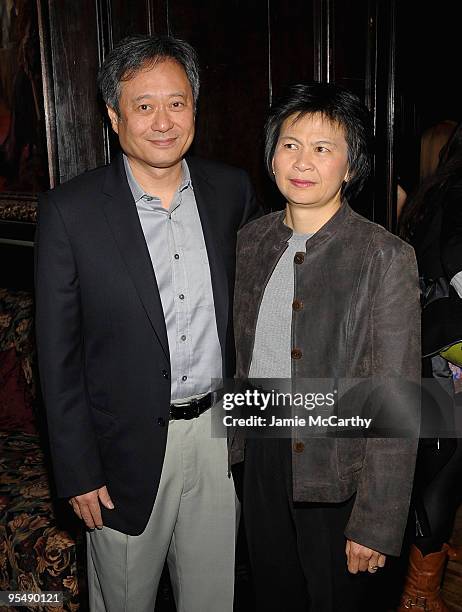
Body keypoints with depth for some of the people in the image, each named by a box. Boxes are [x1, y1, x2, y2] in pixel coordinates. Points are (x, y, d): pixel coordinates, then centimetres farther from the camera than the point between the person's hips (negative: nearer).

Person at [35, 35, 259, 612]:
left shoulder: (232, 190, -1)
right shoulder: (69, 211, -12)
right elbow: (58, 353, -8)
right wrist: (77, 472, -7)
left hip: (222, 434, 3)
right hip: (129, 449, -2)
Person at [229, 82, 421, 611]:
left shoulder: (385, 258, -17)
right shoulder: (251, 240, 1)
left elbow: (395, 404, -16)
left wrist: (377, 524, -15)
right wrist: (232, 443, 11)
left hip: (336, 475, -4)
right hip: (259, 456, 5)